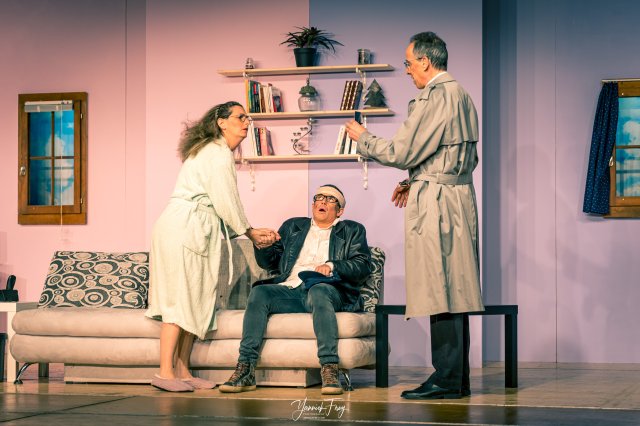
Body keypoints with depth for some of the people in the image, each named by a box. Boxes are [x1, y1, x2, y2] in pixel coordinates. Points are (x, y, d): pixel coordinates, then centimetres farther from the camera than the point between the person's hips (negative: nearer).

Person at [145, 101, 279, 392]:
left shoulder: (216, 152, 23)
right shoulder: (218, 153, -9)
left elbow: (218, 208, 22)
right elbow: (226, 203, -11)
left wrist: (250, 232, 16)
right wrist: (249, 232, 3)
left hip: (193, 231, 10)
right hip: (183, 228, -10)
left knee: (194, 301, 7)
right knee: (179, 300, -12)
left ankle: (182, 372, 8)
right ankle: (165, 373, -12)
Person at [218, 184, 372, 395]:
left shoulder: (352, 231, 21)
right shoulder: (292, 226, 29)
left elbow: (363, 267, 6)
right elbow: (268, 262, 24)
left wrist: (332, 266, -12)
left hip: (325, 289, -3)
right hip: (289, 290, 3)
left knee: (319, 291, -39)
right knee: (259, 292, -28)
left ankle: (330, 370, -46)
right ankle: (245, 370, -34)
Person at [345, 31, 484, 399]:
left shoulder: (434, 97, -13)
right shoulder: (461, 95, 17)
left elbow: (402, 151, -13)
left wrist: (363, 138, 2)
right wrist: (416, 182, 23)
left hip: (436, 203, -10)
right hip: (460, 197, 10)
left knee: (440, 291, -7)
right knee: (453, 291, 10)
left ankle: (447, 380, -5)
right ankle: (458, 379, 14)